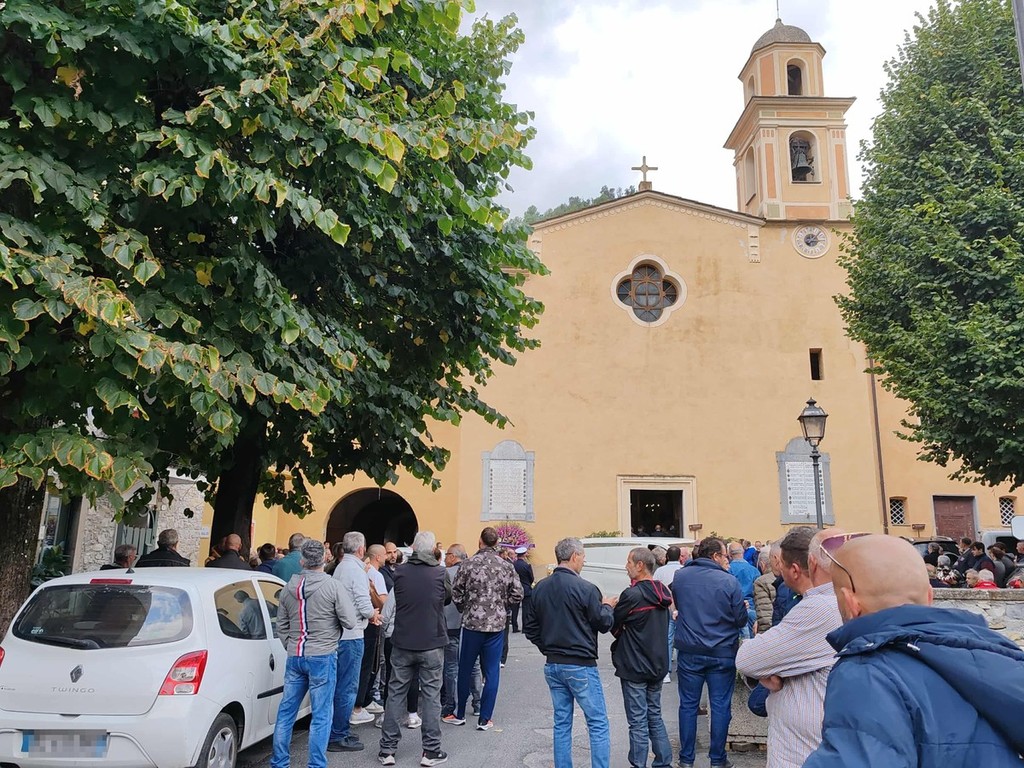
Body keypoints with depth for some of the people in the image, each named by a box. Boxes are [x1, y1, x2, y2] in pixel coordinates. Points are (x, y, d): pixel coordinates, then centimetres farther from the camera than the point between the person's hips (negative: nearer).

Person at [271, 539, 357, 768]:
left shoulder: (289, 588, 4)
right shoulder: (332, 587, -11)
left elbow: (281, 626, 13)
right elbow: (350, 622, -11)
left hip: (294, 657, 5)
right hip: (322, 657, -5)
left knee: (286, 711, 14)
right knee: (321, 715, 2)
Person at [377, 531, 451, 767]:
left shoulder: (400, 572, -6)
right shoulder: (440, 573, -10)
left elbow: (387, 612, 7)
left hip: (402, 644, 2)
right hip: (432, 644, -1)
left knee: (395, 694, 11)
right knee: (431, 696, 7)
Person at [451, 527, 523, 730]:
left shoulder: (469, 564, -8)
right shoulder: (507, 566, -2)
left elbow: (456, 593, -5)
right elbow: (517, 595, -1)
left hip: (472, 623, -1)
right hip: (497, 624, 1)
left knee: (465, 669, 14)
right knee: (491, 672, 8)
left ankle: (460, 714, 25)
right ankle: (484, 719, 11)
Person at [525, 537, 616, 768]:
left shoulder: (540, 588, 3)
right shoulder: (585, 589, -16)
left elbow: (530, 628, 8)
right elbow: (604, 623, -7)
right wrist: (608, 607, 12)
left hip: (552, 665, 6)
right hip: (581, 665, -6)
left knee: (562, 724, 14)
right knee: (598, 724, 3)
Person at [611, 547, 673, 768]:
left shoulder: (632, 595, -20)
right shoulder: (662, 592, 3)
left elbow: (613, 625, -10)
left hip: (634, 667, -7)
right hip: (658, 665, 7)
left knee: (638, 721, 2)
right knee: (655, 715, 18)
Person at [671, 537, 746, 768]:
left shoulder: (679, 577, -4)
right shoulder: (729, 581, -14)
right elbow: (741, 620, -7)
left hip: (688, 652, 2)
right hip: (722, 653, -2)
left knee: (688, 704, 12)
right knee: (720, 706, 10)